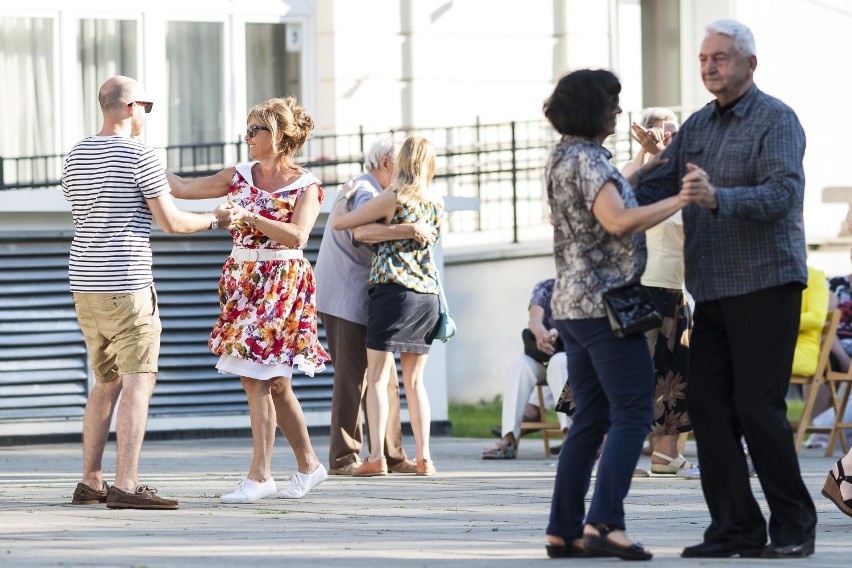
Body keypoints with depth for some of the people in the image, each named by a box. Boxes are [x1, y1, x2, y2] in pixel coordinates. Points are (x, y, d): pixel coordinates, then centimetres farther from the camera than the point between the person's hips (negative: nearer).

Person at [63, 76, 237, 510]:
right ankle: (126, 485, -16)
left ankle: (90, 482, 14)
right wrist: (214, 220, 8)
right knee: (139, 382, -8)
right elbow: (171, 222, -9)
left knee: (107, 383, 16)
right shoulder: (139, 155, -11)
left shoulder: (76, 157, 11)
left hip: (85, 280, 8)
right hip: (126, 284, -8)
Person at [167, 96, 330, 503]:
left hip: (282, 285, -6)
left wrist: (250, 217, -27)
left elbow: (297, 236, -19)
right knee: (275, 383, 8)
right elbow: (184, 188, 8)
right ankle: (308, 465, 20)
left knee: (258, 381, -11)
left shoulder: (306, 186, -5)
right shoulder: (240, 177, 9)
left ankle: (260, 475, -9)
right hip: (243, 282, 6)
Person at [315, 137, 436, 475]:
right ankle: (343, 458, -8)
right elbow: (362, 232, -35)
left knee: (383, 378, 10)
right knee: (352, 378, -10)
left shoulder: (358, 190, 20)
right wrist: (411, 229, -39)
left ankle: (390, 455, 12)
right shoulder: (366, 192, -14)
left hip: (358, 300, 11)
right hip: (346, 298, -11)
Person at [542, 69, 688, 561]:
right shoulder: (588, 160, -15)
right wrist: (680, 200, -24)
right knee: (633, 414, -9)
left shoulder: (564, 156, 15)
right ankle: (604, 522, -18)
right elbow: (619, 222, -28)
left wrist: (646, 169, 25)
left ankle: (564, 531, 8)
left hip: (572, 305, 10)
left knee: (590, 419, 11)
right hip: (606, 303, -10)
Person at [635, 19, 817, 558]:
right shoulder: (696, 127, 17)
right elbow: (656, 188, 16)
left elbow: (783, 193, -20)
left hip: (766, 282, -7)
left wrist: (718, 198, -35)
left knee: (758, 406, -9)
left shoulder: (777, 120, -6)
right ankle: (737, 527, 6)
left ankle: (794, 525, 1)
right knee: (708, 404, 1)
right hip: (713, 290, 7)